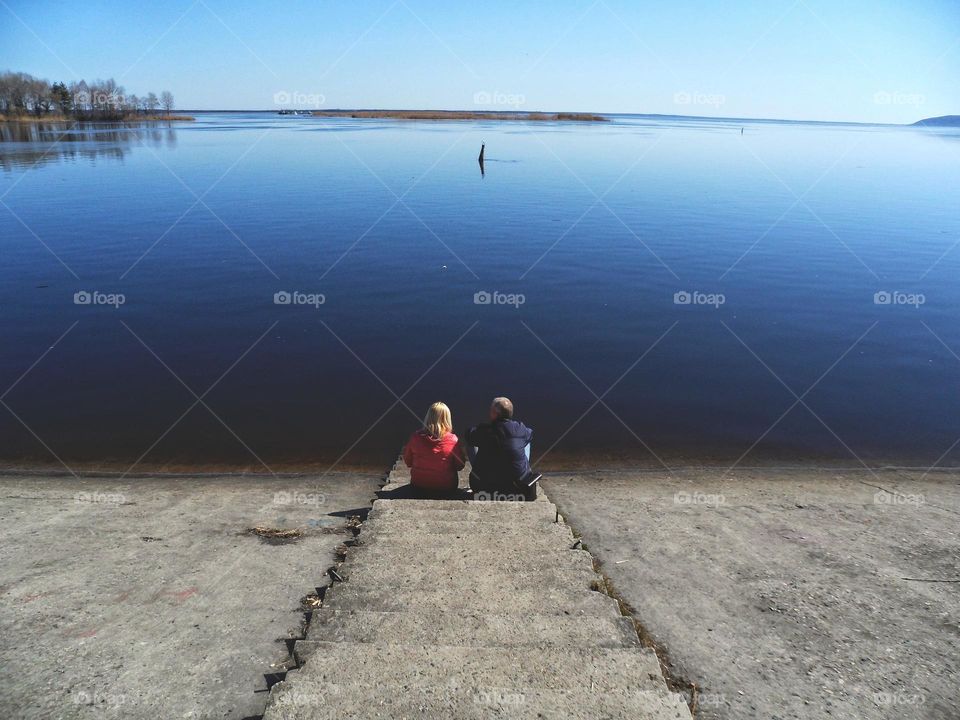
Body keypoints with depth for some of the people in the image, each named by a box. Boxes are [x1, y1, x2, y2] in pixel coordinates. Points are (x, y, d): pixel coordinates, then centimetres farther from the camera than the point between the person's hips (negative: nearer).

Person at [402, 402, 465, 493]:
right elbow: (460, 466, -5)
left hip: (419, 486, 2)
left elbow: (408, 463, 2)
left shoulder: (415, 437, -12)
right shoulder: (452, 440, -17)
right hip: (446, 487, -2)